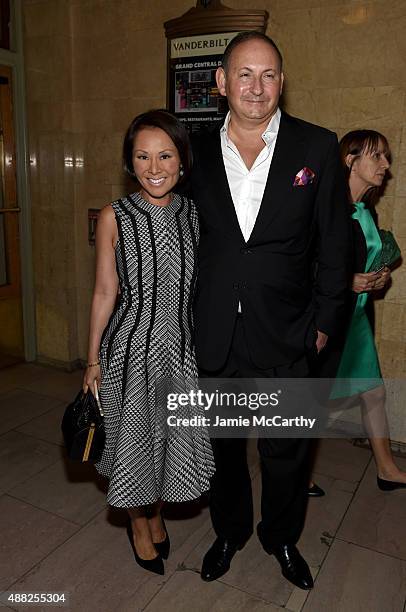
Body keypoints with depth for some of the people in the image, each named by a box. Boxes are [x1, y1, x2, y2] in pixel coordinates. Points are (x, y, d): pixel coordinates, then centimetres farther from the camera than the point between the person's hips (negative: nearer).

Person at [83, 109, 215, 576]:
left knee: (173, 437, 16)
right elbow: (105, 291, -3)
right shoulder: (114, 218, -8)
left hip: (182, 349, 2)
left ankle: (156, 513, 47)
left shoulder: (196, 215, -2)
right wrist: (93, 358, 0)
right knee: (133, 439, 14)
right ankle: (139, 523, 43)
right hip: (129, 347, -2)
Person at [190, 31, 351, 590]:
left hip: (286, 338, -1)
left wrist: (325, 322, -4)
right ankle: (229, 532, 45)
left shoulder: (317, 147, -3)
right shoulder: (198, 151, 3)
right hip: (214, 336, 2)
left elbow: (335, 244, -1)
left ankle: (282, 539, 43)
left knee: (286, 453, 15)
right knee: (224, 446, 19)